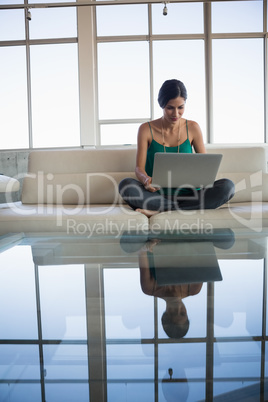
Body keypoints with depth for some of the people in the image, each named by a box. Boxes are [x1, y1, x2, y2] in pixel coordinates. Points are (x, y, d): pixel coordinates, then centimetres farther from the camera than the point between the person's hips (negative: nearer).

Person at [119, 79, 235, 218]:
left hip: (187, 194, 2)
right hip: (157, 195, -2)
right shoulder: (146, 129, 1)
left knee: (227, 186, -23)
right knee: (126, 184, -29)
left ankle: (159, 210, -24)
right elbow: (139, 167, -3)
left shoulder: (192, 128, 6)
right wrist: (146, 180, -27)